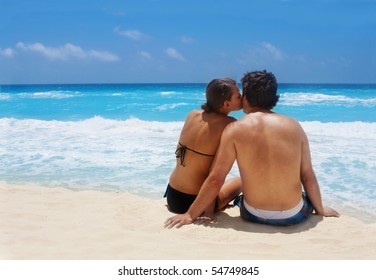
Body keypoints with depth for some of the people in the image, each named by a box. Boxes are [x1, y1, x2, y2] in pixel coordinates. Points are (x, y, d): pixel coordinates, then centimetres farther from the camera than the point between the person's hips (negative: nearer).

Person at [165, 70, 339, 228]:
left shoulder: (234, 129, -10)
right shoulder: (294, 126, -5)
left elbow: (215, 180, -11)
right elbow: (308, 177, 0)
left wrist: (191, 215, 0)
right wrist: (320, 210, 18)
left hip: (254, 215, -1)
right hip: (294, 215, 1)